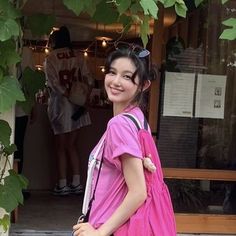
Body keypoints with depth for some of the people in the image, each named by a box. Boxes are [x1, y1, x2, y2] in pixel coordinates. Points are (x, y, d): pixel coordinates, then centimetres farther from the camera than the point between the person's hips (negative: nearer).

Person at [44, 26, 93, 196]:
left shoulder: (51, 59, -5)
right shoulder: (78, 57, 6)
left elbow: (54, 84, -15)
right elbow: (88, 80, -2)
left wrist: (69, 97, -14)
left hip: (60, 105, -4)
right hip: (77, 106, 4)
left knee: (61, 147, 4)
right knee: (72, 145, 12)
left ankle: (63, 185, 6)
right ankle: (76, 183, 11)